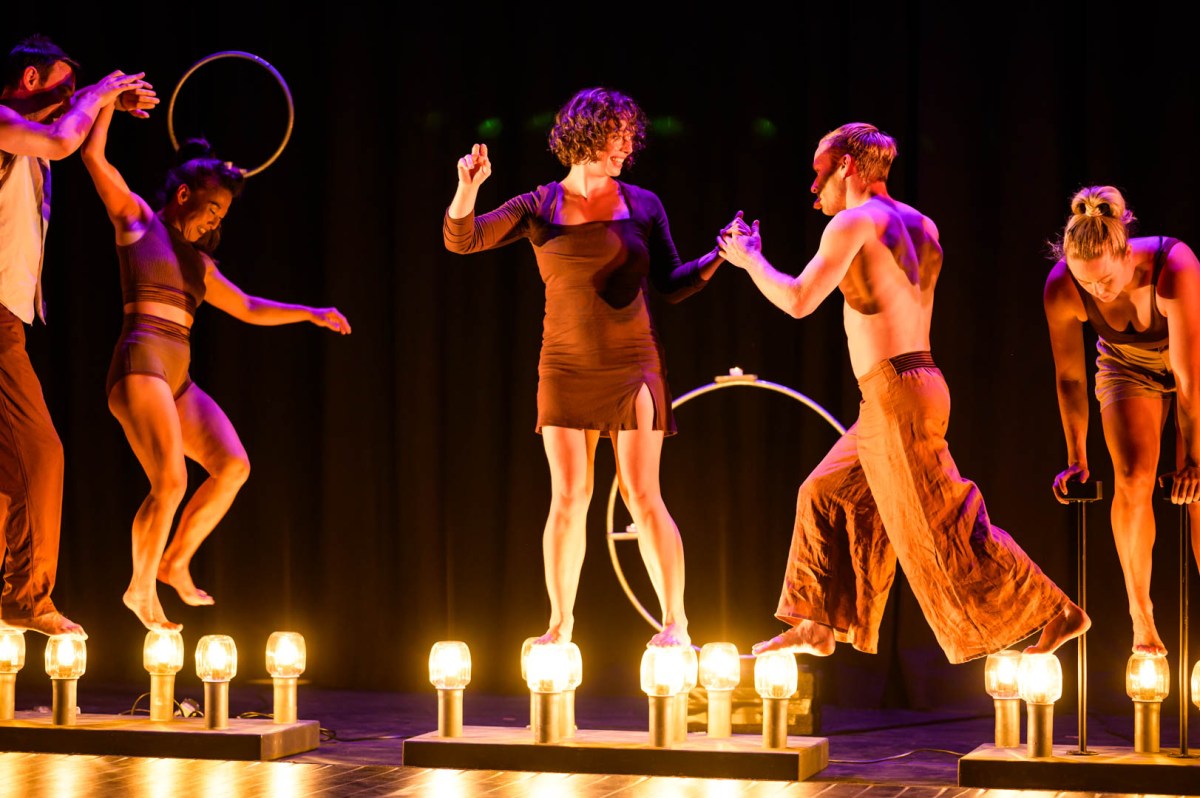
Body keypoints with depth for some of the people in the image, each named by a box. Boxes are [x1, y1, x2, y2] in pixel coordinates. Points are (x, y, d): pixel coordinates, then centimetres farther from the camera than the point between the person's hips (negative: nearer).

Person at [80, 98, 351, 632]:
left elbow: (247, 308, 32)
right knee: (171, 482, -20)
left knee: (233, 465, -5)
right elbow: (93, 157, 3)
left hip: (177, 378, 8)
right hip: (141, 364, -8)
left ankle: (176, 563, 9)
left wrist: (310, 314, 23)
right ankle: (142, 589, -4)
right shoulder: (138, 219, 9)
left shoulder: (197, 262, 26)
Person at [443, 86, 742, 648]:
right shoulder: (541, 208, 2)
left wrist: (717, 258, -13)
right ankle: (560, 622, 9)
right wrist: (467, 190, -23)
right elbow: (461, 241, -5)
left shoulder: (642, 205, 3)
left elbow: (671, 285, 3)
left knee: (642, 497, -6)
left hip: (632, 365, -1)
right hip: (566, 369, 1)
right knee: (568, 497, -1)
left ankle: (674, 622, 1)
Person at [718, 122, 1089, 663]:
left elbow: (798, 300, -15)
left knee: (942, 528, -5)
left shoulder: (855, 222, -11)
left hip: (897, 393, -10)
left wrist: (749, 260, 3)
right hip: (892, 398, 10)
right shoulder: (920, 226, 13)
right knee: (827, 496, 16)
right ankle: (817, 627, 20)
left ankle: (1056, 614, -1)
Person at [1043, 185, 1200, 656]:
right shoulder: (1061, 290, -30)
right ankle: (1141, 621, -2)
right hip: (1128, 366, 2)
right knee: (1132, 480, -12)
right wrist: (1077, 458, -13)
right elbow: (1070, 378, -16)